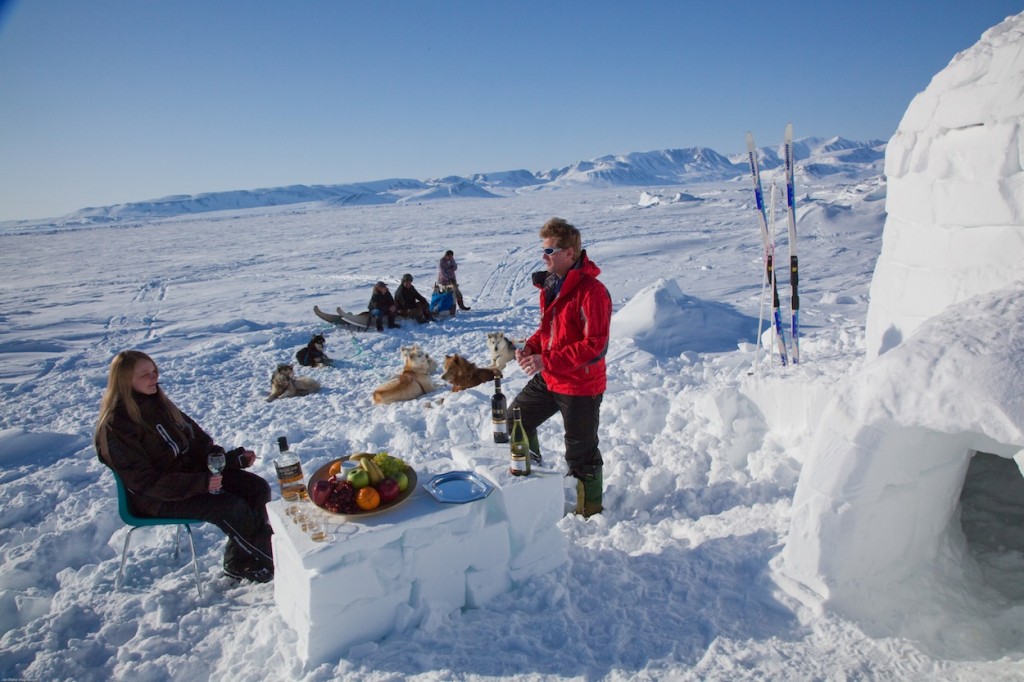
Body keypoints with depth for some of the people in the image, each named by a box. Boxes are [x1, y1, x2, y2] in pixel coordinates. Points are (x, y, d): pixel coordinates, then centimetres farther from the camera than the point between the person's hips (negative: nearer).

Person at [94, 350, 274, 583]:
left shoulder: (158, 404, 6)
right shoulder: (115, 427, -18)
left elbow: (197, 440, 11)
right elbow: (146, 483, -21)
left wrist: (232, 458, -4)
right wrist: (199, 483, -29)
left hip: (191, 471, 8)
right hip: (156, 499, -8)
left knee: (258, 488, -8)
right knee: (230, 506, -27)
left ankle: (240, 563, -1)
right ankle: (272, 562, -7)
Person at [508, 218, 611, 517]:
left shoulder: (591, 291, -23)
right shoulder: (550, 284, 5)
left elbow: (594, 345, -25)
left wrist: (547, 360, -26)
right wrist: (530, 347, -3)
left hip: (580, 385, -9)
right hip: (549, 378, 9)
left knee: (580, 452, 6)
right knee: (515, 419, 18)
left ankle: (590, 509, 30)